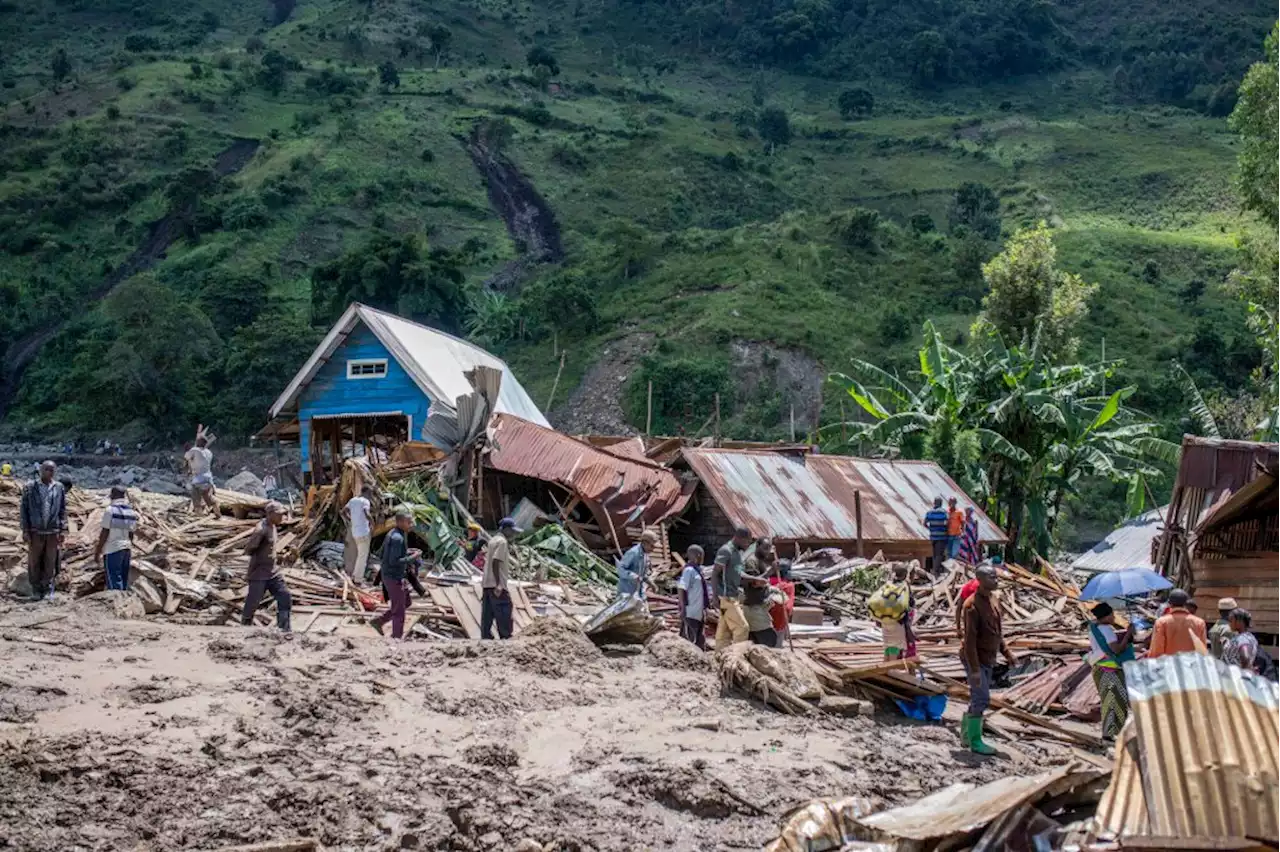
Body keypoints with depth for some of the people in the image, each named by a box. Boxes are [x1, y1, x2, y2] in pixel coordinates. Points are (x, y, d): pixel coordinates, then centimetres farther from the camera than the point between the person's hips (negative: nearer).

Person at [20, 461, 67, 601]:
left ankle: (48, 590, 13)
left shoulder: (59, 488, 4)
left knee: (50, 563, 3)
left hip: (53, 532, 1)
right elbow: (23, 509, 1)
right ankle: (36, 590, 14)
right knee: (34, 562, 4)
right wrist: (25, 530, -4)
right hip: (35, 531, -1)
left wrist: (63, 530, 3)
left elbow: (63, 510, 8)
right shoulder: (30, 487, -1)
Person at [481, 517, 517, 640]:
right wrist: (498, 584, -22)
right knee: (504, 615, -6)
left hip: (487, 584, 9)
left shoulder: (493, 540, 19)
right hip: (496, 585, -9)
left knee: (487, 616, 7)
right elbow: (495, 561, -20)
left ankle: (486, 638, 7)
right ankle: (506, 638, -7)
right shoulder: (502, 542, -10)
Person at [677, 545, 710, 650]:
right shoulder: (689, 570, -14)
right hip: (690, 612, -9)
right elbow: (681, 589, -20)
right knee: (688, 638, -5)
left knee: (700, 641, 14)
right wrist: (682, 608, -23)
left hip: (698, 612, 9)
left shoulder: (697, 569, 12)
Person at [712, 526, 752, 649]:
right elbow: (714, 574, -15)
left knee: (724, 632, 8)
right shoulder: (726, 551, -13)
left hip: (734, 597, 9)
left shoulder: (739, 552, 15)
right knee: (741, 627, -10)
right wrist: (716, 596, -19)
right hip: (727, 598, -9)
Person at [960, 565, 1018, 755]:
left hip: (988, 659, 9)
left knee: (979, 698, 15)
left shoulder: (994, 600, 6)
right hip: (975, 659, -9)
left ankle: (966, 735, 27)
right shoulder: (973, 605, -21)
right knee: (982, 698, -6)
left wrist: (1007, 653, 11)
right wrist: (974, 668, -24)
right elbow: (970, 639, -22)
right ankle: (975, 741, 4)